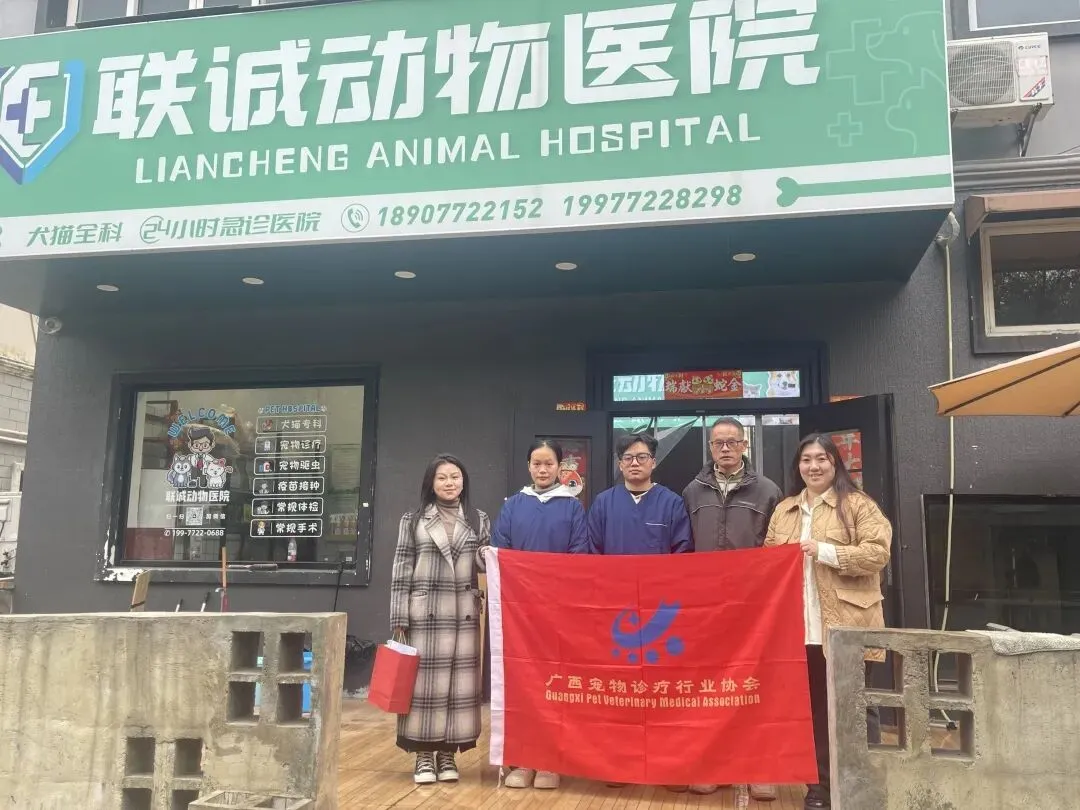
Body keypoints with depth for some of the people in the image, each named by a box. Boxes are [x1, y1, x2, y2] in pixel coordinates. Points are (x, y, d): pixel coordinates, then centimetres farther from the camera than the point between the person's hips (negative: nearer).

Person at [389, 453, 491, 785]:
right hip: (424, 612, -1)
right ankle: (424, 755, 10)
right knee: (423, 678, -1)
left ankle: (448, 754, 14)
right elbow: (401, 571, 2)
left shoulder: (479, 520, 12)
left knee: (460, 680, 2)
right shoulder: (413, 520, 6)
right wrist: (399, 618, -2)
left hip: (464, 613, 2)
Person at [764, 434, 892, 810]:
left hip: (847, 627, -4)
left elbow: (878, 553, -12)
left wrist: (824, 551, -17)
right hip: (801, 627, 5)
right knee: (813, 708, 11)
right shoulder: (783, 510, 15)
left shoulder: (858, 504, -1)